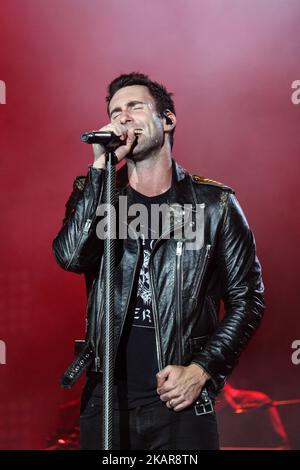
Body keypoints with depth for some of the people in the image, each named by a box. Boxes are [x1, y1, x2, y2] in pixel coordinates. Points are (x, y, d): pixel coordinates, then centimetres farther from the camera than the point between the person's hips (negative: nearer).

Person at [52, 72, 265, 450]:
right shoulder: (96, 191, 4)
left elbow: (247, 299, 1)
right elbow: (70, 256, -15)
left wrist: (200, 370, -9)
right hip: (104, 400, 2)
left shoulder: (214, 203, -1)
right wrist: (101, 165, -16)